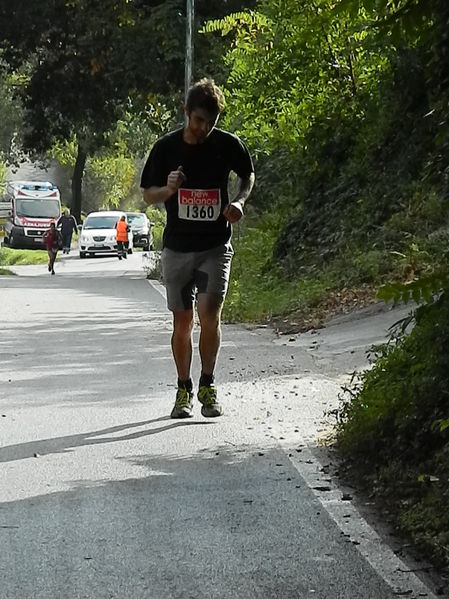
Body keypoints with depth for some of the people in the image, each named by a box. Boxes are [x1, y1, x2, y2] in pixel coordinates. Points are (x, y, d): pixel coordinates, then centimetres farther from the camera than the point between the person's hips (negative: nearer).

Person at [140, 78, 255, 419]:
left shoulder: (229, 145, -4)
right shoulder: (166, 147, -4)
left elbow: (248, 176, 15)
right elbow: (148, 195, 4)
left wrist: (239, 201, -5)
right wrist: (169, 189, -18)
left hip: (216, 246, -1)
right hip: (177, 247, 1)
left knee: (210, 314, -14)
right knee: (183, 320, 5)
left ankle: (208, 386, 3)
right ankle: (184, 390, 19)